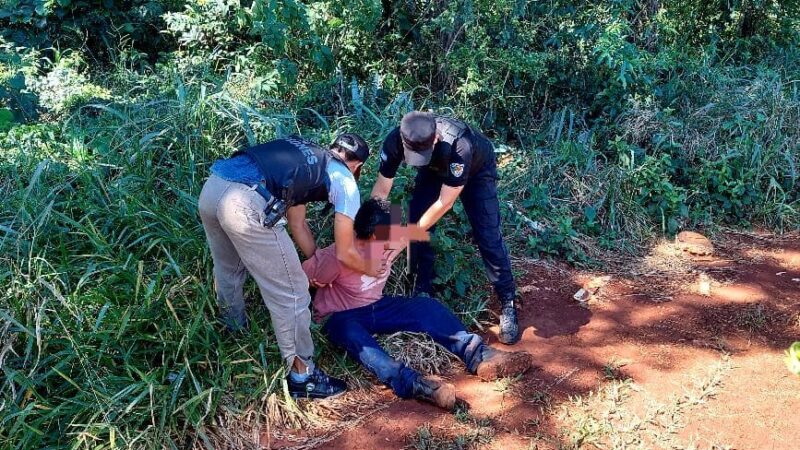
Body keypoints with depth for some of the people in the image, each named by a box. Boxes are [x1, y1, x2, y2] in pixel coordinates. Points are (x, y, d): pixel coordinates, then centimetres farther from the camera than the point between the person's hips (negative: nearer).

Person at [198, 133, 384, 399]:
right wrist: (370, 269, 37)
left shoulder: (303, 156, 33)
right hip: (246, 205, -8)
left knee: (228, 271, 33)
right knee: (290, 294, 7)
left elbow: (297, 225, 40)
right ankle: (301, 376, 19)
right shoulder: (345, 182, 13)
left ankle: (234, 336, 56)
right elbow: (344, 254, 17)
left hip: (210, 188, 8)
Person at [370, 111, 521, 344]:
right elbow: (381, 188, -21)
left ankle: (508, 304, -1)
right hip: (435, 169, 4)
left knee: (488, 236, -12)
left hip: (477, 168, -4)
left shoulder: (459, 147, -46)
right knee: (417, 223, -8)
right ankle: (422, 292, 10)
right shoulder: (394, 141, -34)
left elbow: (444, 203, -36)